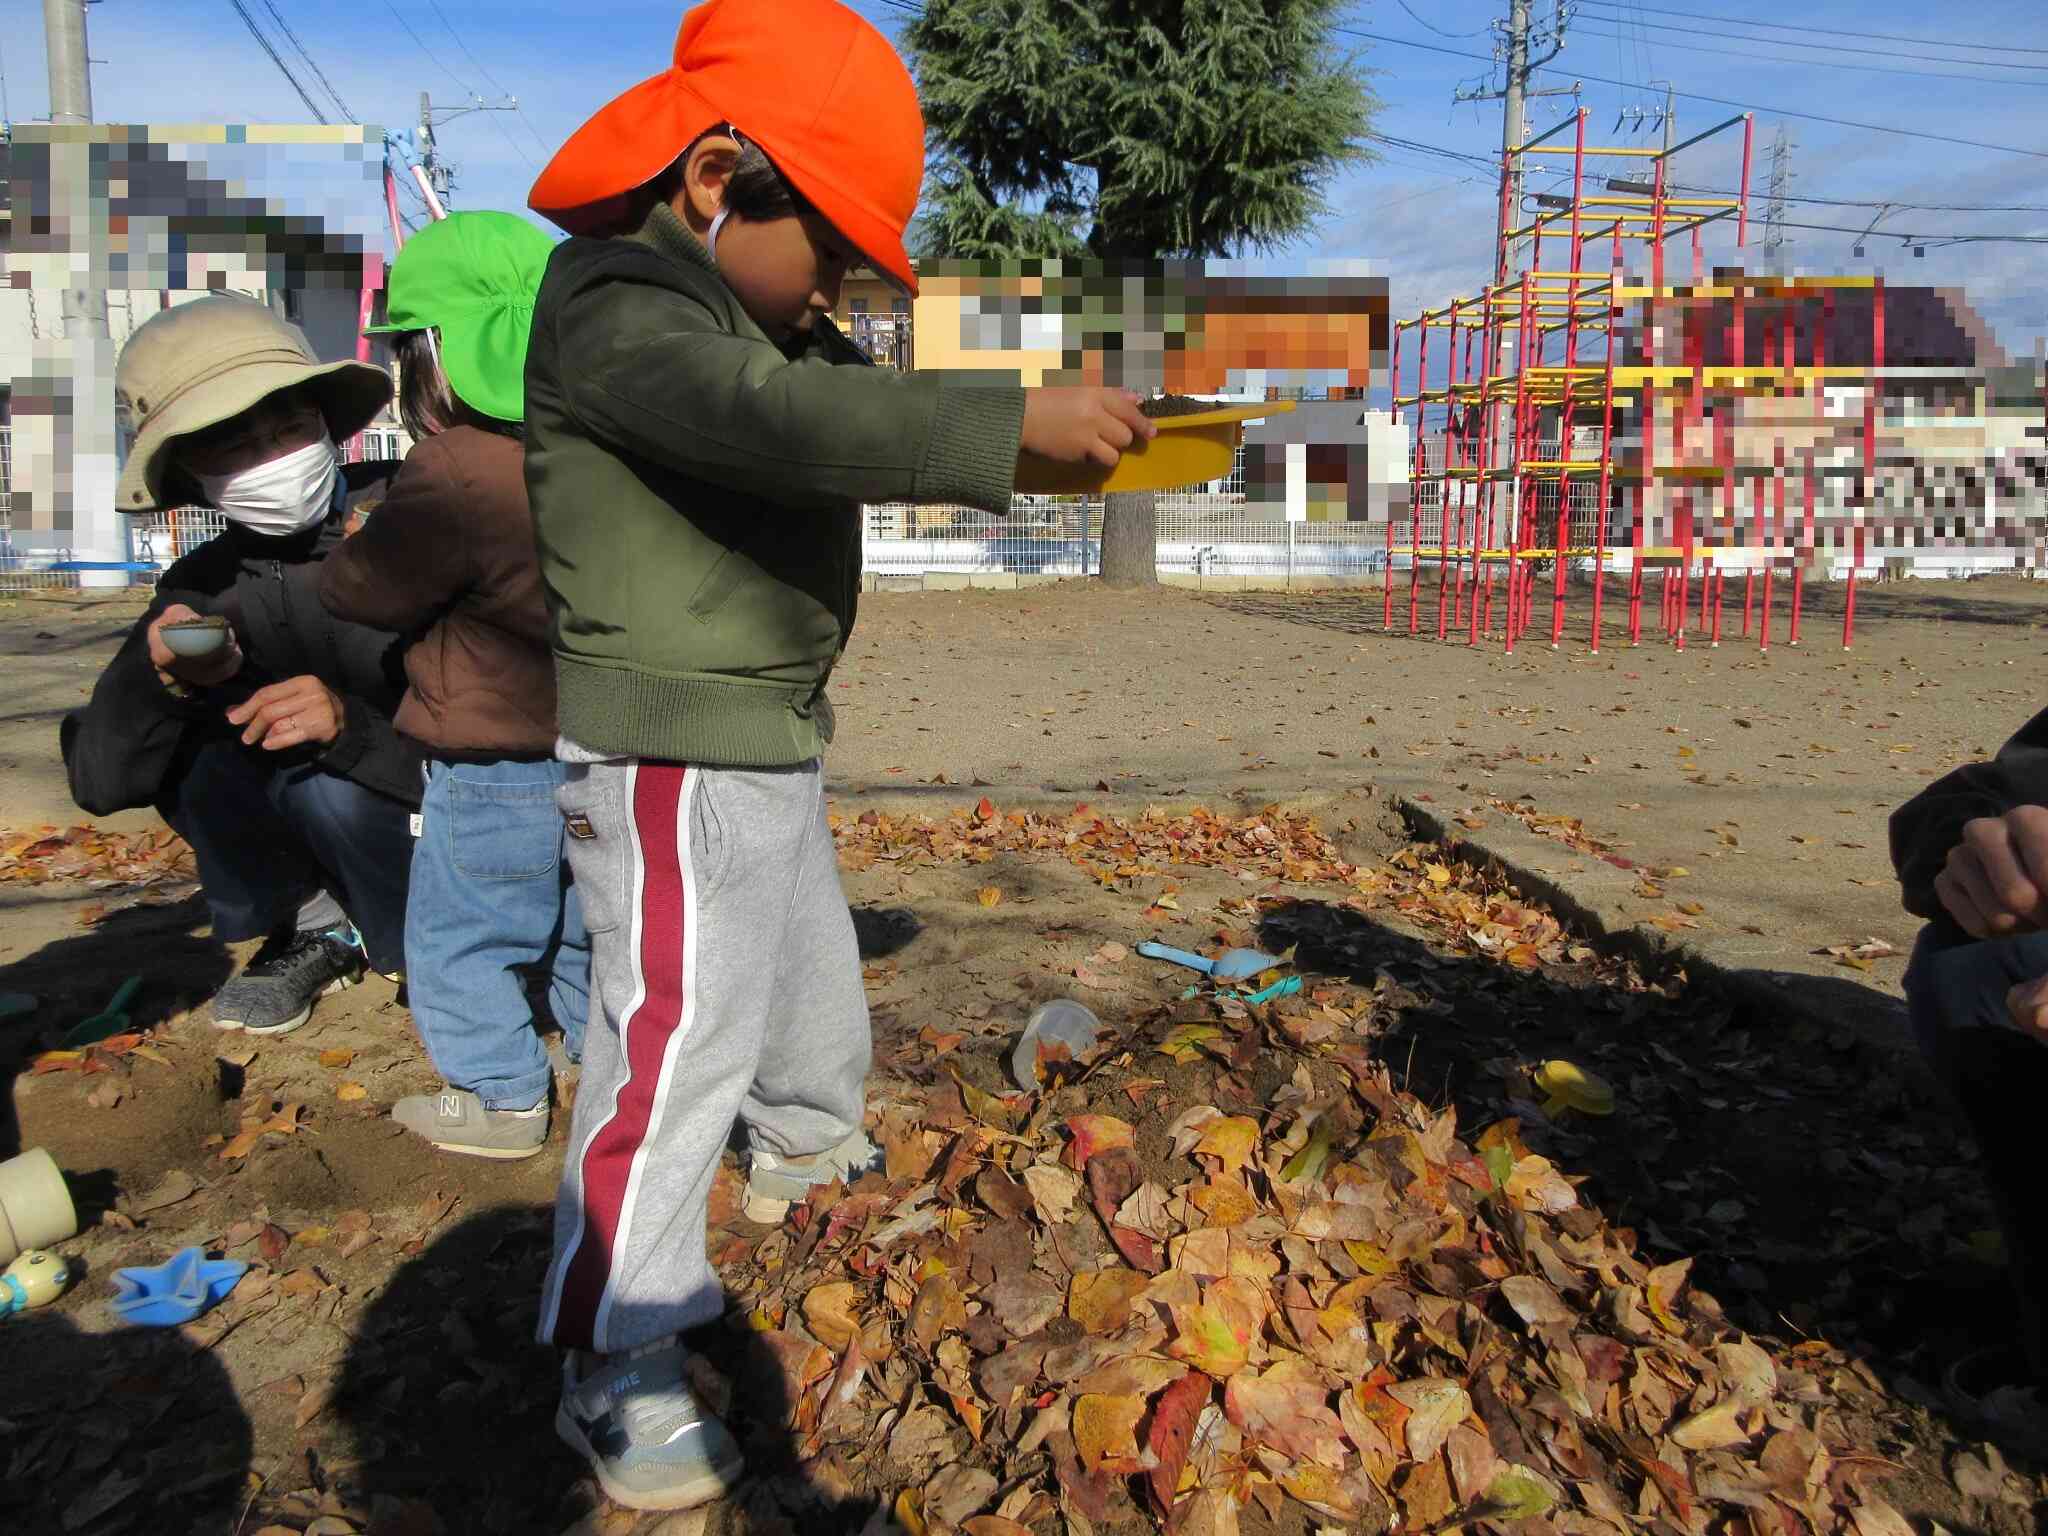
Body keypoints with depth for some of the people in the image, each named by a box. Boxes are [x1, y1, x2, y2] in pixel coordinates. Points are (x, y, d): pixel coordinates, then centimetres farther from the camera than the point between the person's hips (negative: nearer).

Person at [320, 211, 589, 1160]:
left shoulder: (451, 475, -22)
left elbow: (358, 591, -10)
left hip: (493, 770, -7)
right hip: (593, 752, 7)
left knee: (456, 935, 10)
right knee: (583, 927, 21)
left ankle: (500, 1099, 17)